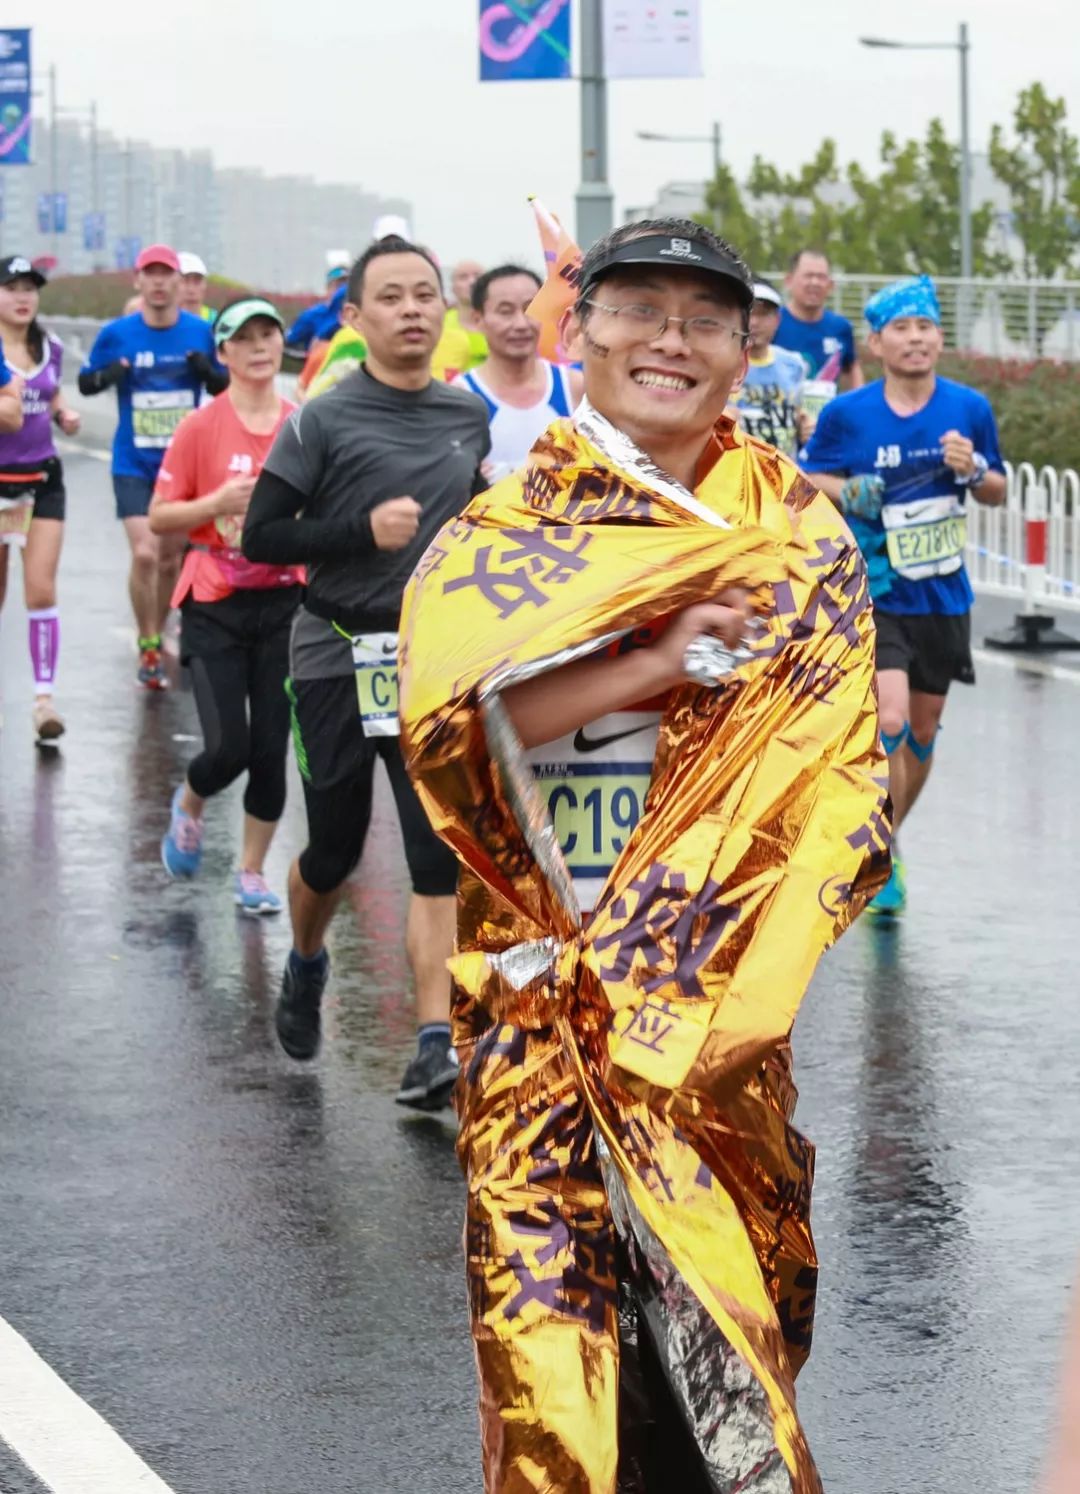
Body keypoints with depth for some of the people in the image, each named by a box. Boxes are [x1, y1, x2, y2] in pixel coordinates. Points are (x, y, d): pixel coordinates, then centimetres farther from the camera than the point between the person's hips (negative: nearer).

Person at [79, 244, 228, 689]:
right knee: (144, 553, -17)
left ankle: (157, 636, 31)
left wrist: (208, 371, -14)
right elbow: (84, 381, 4)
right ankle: (148, 647, -3)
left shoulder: (200, 332, -1)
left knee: (171, 559, 10)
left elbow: (225, 387, 9)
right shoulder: (116, 334, -4)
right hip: (133, 464, -2)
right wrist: (107, 375, -18)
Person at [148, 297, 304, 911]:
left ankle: (253, 872, 18)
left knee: (272, 749, 1)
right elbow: (160, 517, -4)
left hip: (284, 602, 3)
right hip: (216, 607, -3)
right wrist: (217, 503, -19)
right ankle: (189, 805, 24)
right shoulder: (201, 428, -5)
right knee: (229, 747, -11)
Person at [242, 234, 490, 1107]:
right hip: (339, 661, -2)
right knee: (334, 851, 11)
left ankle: (437, 1048, -12)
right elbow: (262, 536, -9)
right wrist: (363, 529, -19)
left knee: (443, 860, -9)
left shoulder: (471, 420, 9)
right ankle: (306, 964, 42)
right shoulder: (324, 422, -6)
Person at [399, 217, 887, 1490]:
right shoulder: (501, 529, 5)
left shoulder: (794, 537, 6)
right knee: (549, 1303, -6)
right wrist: (661, 660, -16)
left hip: (708, 988, 1)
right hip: (540, 982, 0)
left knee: (724, 1276, 0)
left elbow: (831, 769, 2)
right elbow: (443, 718, -10)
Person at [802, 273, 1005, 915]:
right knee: (889, 722, -19)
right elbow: (809, 478, 6)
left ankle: (884, 842, 34)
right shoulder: (847, 414, -7)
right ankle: (884, 862, -7)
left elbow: (997, 491, 9)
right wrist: (847, 491, -15)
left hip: (944, 597, 3)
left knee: (922, 732, 12)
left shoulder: (970, 409, -1)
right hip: (873, 596, -3)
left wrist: (974, 471, -13)